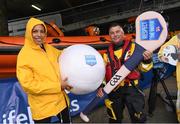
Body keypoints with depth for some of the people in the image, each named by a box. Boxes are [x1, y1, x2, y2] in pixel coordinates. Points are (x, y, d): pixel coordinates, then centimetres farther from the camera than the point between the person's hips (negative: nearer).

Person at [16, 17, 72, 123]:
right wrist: (58, 86, -20)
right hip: (42, 106, -6)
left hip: (60, 99, 7)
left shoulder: (49, 48, 3)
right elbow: (28, 84, -20)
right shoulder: (24, 54, -15)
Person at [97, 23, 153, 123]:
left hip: (131, 88, -3)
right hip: (113, 91, 4)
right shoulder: (107, 53, 7)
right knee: (114, 119, 20)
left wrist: (147, 60, -28)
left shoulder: (134, 47, -5)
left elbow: (143, 68, -7)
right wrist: (100, 86, -2)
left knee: (139, 118, 6)